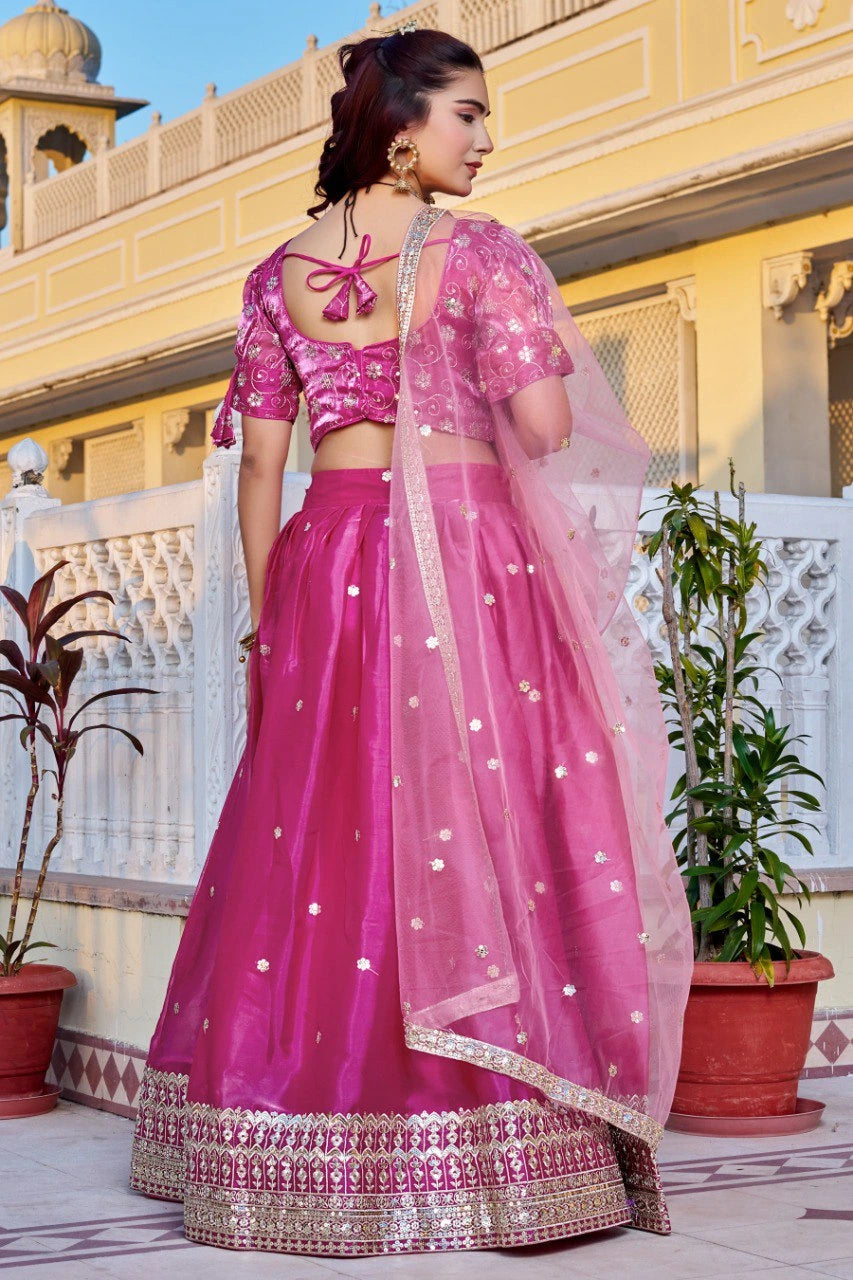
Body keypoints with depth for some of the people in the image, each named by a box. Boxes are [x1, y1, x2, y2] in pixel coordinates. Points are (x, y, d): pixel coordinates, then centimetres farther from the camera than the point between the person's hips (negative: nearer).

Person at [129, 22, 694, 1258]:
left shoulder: (278, 276, 8)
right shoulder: (482, 252, -5)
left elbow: (260, 463, 8)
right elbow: (547, 428, -13)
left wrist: (265, 619, 14)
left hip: (329, 563, 4)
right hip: (469, 552, -4)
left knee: (318, 845, 9)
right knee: (479, 831, 0)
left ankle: (316, 1158, 15)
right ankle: (498, 1152, 3)